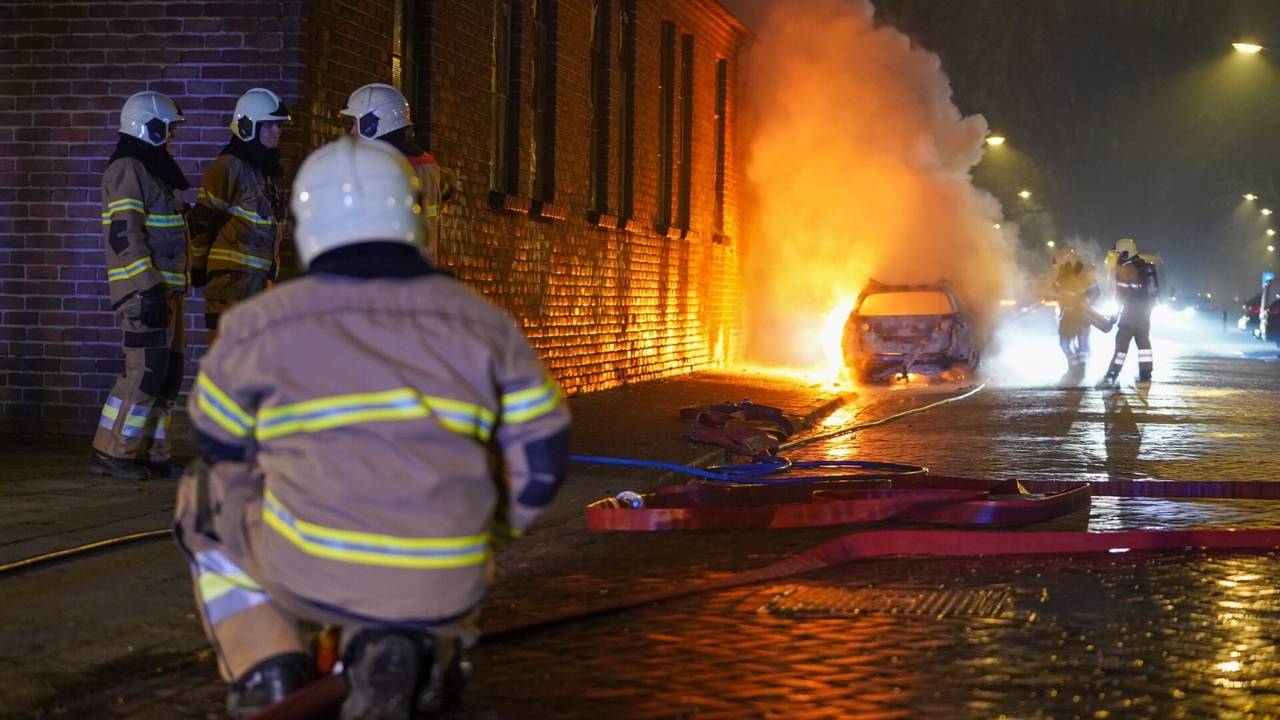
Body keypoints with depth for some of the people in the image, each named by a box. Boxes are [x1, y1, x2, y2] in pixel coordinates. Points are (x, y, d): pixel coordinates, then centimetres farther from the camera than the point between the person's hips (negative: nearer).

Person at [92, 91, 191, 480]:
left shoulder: (151, 170, 20)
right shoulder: (127, 170, -11)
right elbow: (124, 235, -20)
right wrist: (147, 288, -24)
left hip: (164, 288, 10)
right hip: (144, 291, -10)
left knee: (168, 372, 10)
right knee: (146, 369, -11)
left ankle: (151, 453, 14)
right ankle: (111, 452, -5)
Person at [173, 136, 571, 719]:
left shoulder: (255, 326, 4)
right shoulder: (485, 322, 7)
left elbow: (220, 450, 18)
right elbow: (542, 458, 9)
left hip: (309, 570, -1)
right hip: (447, 587, 1)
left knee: (207, 494, 29)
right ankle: (424, 652, 6)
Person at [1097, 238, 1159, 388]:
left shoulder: (1124, 270, -11)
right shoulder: (1144, 266, 11)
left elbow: (1120, 294, -12)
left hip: (1132, 309, -7)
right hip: (1146, 308, 7)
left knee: (1122, 342, -6)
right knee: (1143, 342, 10)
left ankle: (1111, 377, -7)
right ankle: (1145, 377, 8)